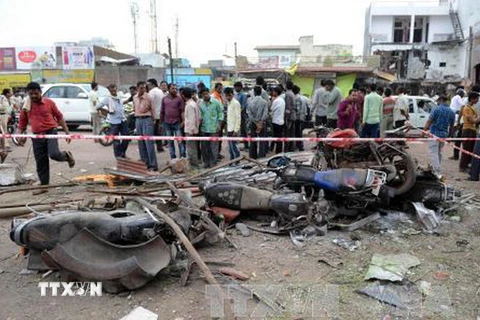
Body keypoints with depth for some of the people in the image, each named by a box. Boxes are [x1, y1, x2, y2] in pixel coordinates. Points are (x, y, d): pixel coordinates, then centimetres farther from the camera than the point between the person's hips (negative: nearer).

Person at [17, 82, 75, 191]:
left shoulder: (49, 103, 1)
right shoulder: (26, 107, 8)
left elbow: (59, 117, 4)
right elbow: (22, 123, 14)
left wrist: (67, 132, 0)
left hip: (51, 132, -3)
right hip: (37, 136, 3)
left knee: (54, 154, -24)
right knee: (40, 162, 6)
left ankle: (66, 155, 12)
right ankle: (44, 185, 18)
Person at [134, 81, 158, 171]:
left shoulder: (148, 97, -5)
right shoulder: (135, 98, 11)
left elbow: (152, 110, -1)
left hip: (147, 119, -6)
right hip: (138, 120, 6)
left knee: (149, 143, -9)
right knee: (141, 143, 9)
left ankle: (153, 165, -7)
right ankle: (144, 163, 19)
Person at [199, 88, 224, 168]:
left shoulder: (216, 102, -5)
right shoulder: (200, 104, 2)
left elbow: (221, 113, 0)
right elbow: (199, 116, 9)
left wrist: (219, 124, -5)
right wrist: (199, 124, -2)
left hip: (214, 128, -3)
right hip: (204, 128, 3)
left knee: (214, 146, -1)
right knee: (204, 146, 8)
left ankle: (213, 162, 11)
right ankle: (206, 162, 22)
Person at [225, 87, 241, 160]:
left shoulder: (236, 103, -11)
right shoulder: (228, 103, 13)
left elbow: (238, 118, -15)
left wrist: (236, 130, -18)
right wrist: (227, 128, 13)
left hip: (234, 129, -8)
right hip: (229, 129, 8)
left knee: (234, 147, -5)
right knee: (230, 148, 13)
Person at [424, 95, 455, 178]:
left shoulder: (437, 109, -9)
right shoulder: (451, 112, 8)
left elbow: (429, 121, -13)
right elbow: (451, 127, 14)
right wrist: (449, 136, 24)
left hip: (434, 134, -6)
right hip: (444, 135, 6)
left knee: (433, 153, -6)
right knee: (439, 153, 20)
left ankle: (438, 173, -13)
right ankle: (434, 168, 32)